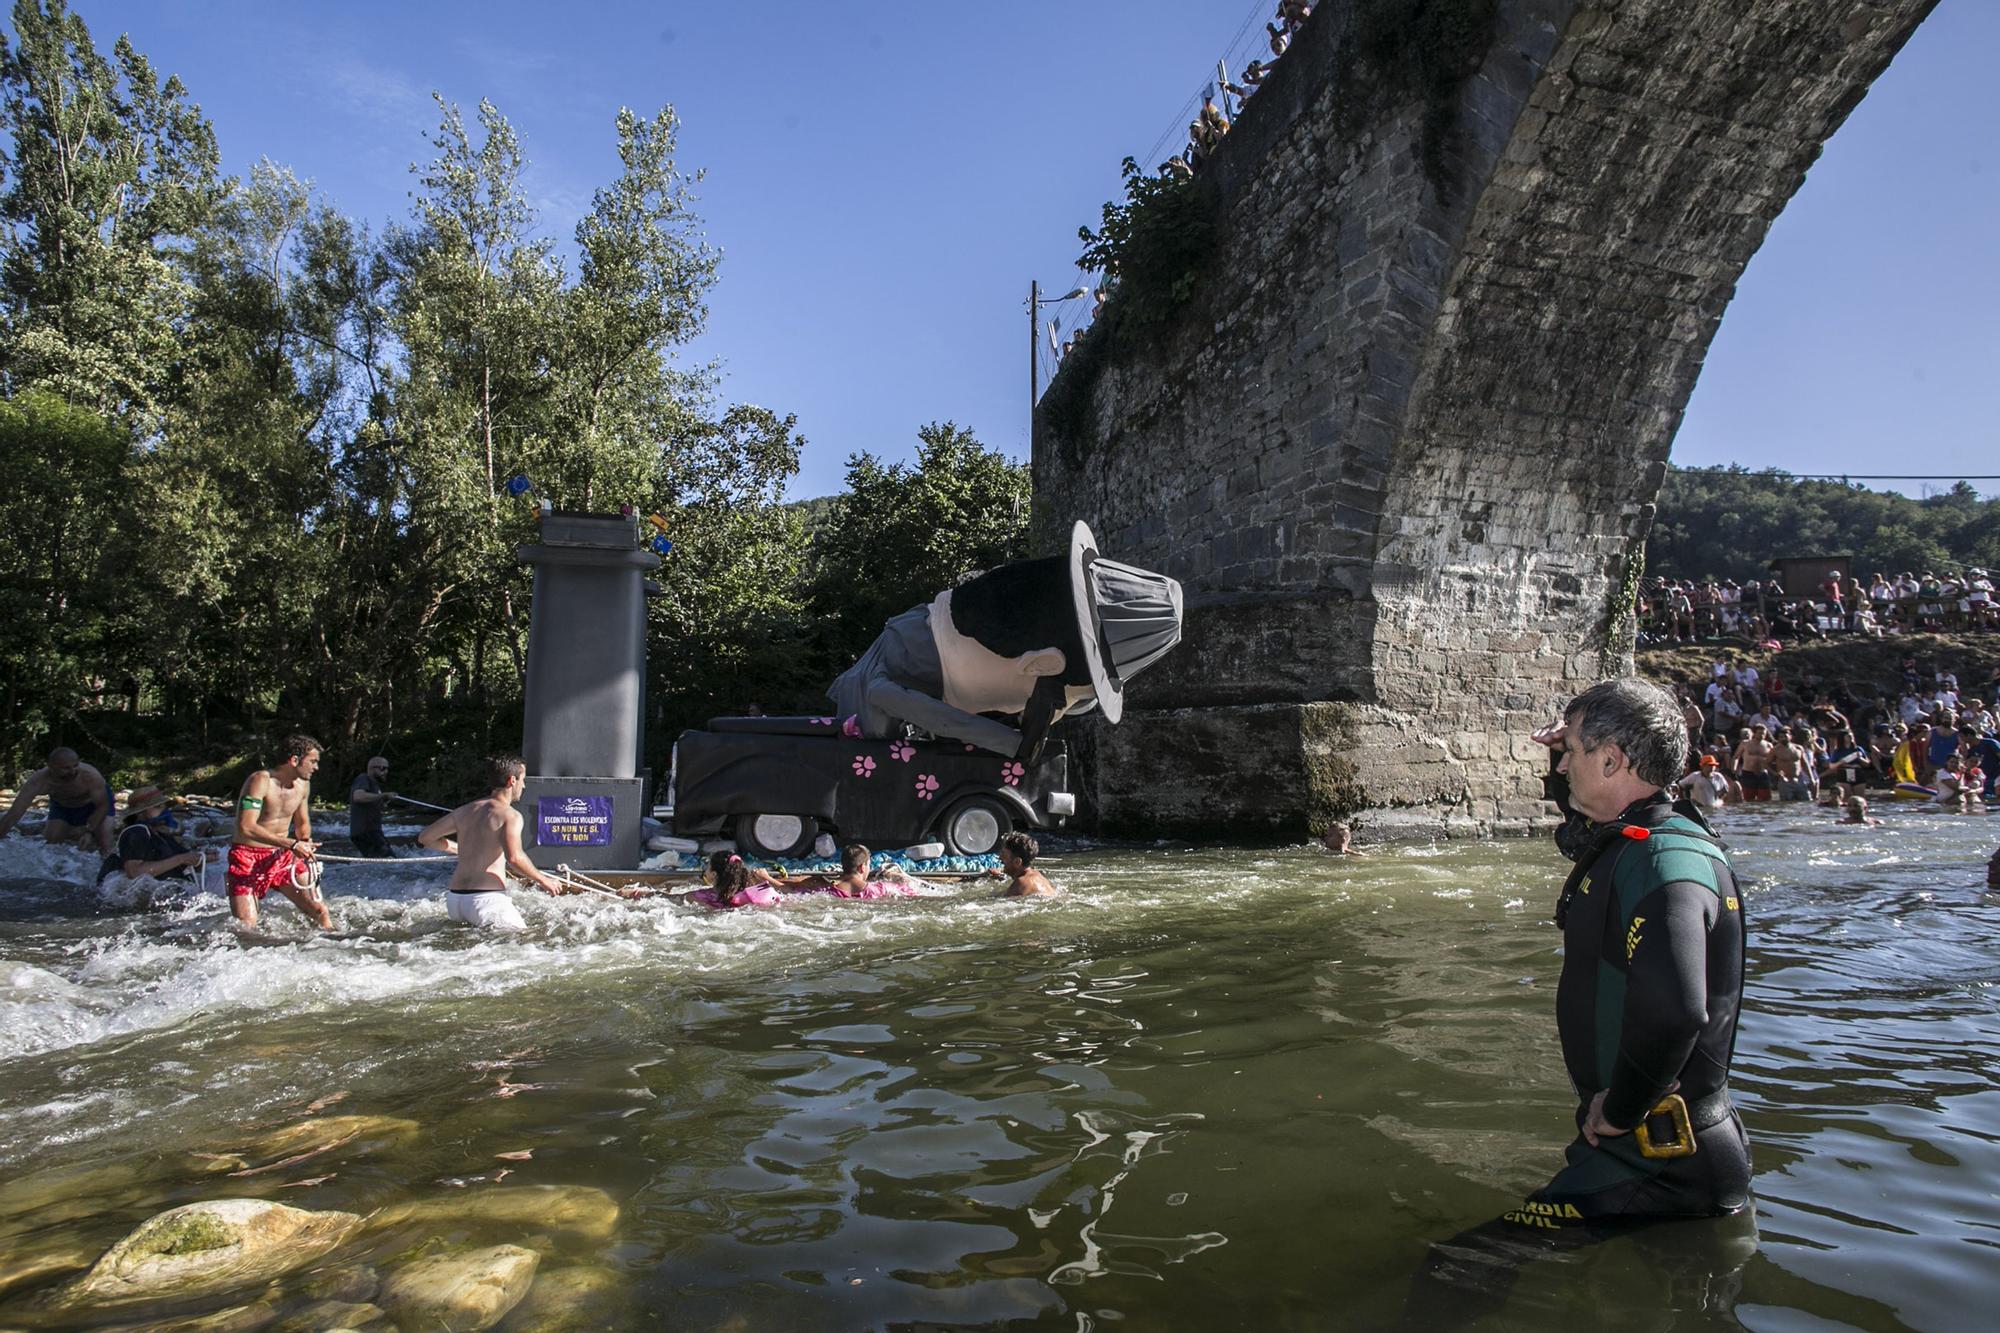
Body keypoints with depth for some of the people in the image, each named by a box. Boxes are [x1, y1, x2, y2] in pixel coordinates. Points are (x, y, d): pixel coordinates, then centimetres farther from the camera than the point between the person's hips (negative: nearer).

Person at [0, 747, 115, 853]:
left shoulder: (91, 776, -40)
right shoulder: (38, 781, -35)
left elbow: (102, 806, -29)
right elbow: (14, 814, -34)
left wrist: (88, 830, -42)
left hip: (95, 802, -3)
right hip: (62, 805, 3)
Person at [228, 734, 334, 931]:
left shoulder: (303, 784, 5)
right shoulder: (261, 781, -18)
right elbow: (246, 827, -27)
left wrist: (305, 844, -3)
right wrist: (292, 844, -30)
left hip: (283, 856, 6)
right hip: (248, 857, -6)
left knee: (319, 910, -3)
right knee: (246, 927, -10)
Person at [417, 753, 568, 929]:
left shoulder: (465, 811, 15)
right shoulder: (510, 815, -6)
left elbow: (425, 838, 27)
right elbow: (514, 858, -23)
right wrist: (543, 880, -9)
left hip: (454, 900, 7)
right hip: (486, 900, -7)